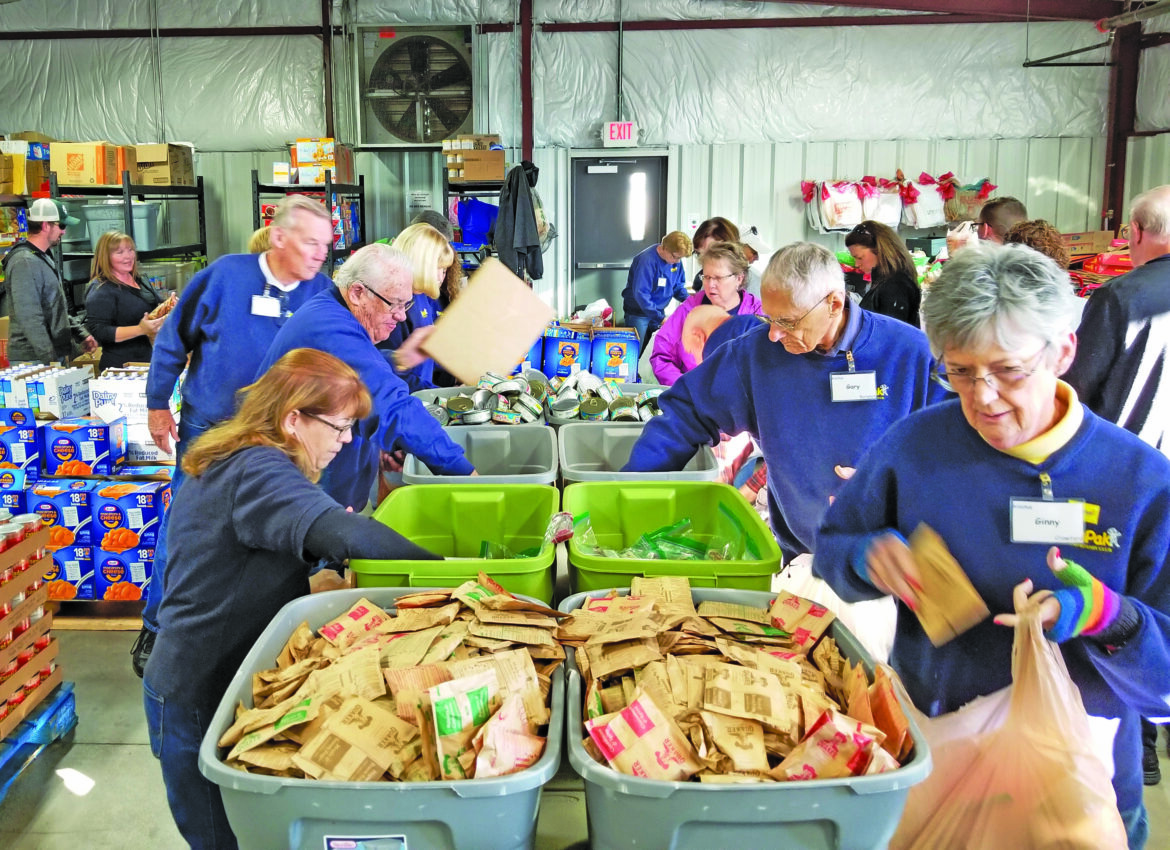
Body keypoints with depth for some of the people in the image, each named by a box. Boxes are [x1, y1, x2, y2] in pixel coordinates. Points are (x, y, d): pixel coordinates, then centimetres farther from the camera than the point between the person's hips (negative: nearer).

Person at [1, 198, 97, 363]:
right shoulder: (24, 263, -14)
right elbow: (29, 317, -21)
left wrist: (82, 335, 18)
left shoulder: (44, 258, 18)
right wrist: (49, 358, -22)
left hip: (56, 355, 10)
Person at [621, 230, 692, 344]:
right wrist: (660, 319, -30)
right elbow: (641, 294, -29)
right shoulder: (647, 260, -25)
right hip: (638, 313, -7)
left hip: (659, 311, 7)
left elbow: (678, 285, 10)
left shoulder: (676, 260, -3)